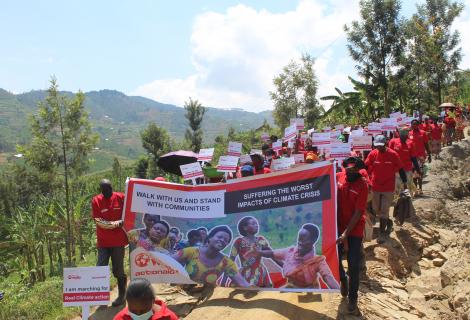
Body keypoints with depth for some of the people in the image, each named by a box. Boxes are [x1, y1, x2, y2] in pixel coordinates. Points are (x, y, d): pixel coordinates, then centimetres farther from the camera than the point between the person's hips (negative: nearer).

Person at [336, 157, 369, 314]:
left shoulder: (362, 185, -15)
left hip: (355, 230, -3)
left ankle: (352, 297, 20)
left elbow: (358, 213, -16)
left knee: (354, 265, 0)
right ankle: (343, 279, 37)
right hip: (337, 227, 3)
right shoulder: (337, 178, -6)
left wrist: (346, 234, -20)